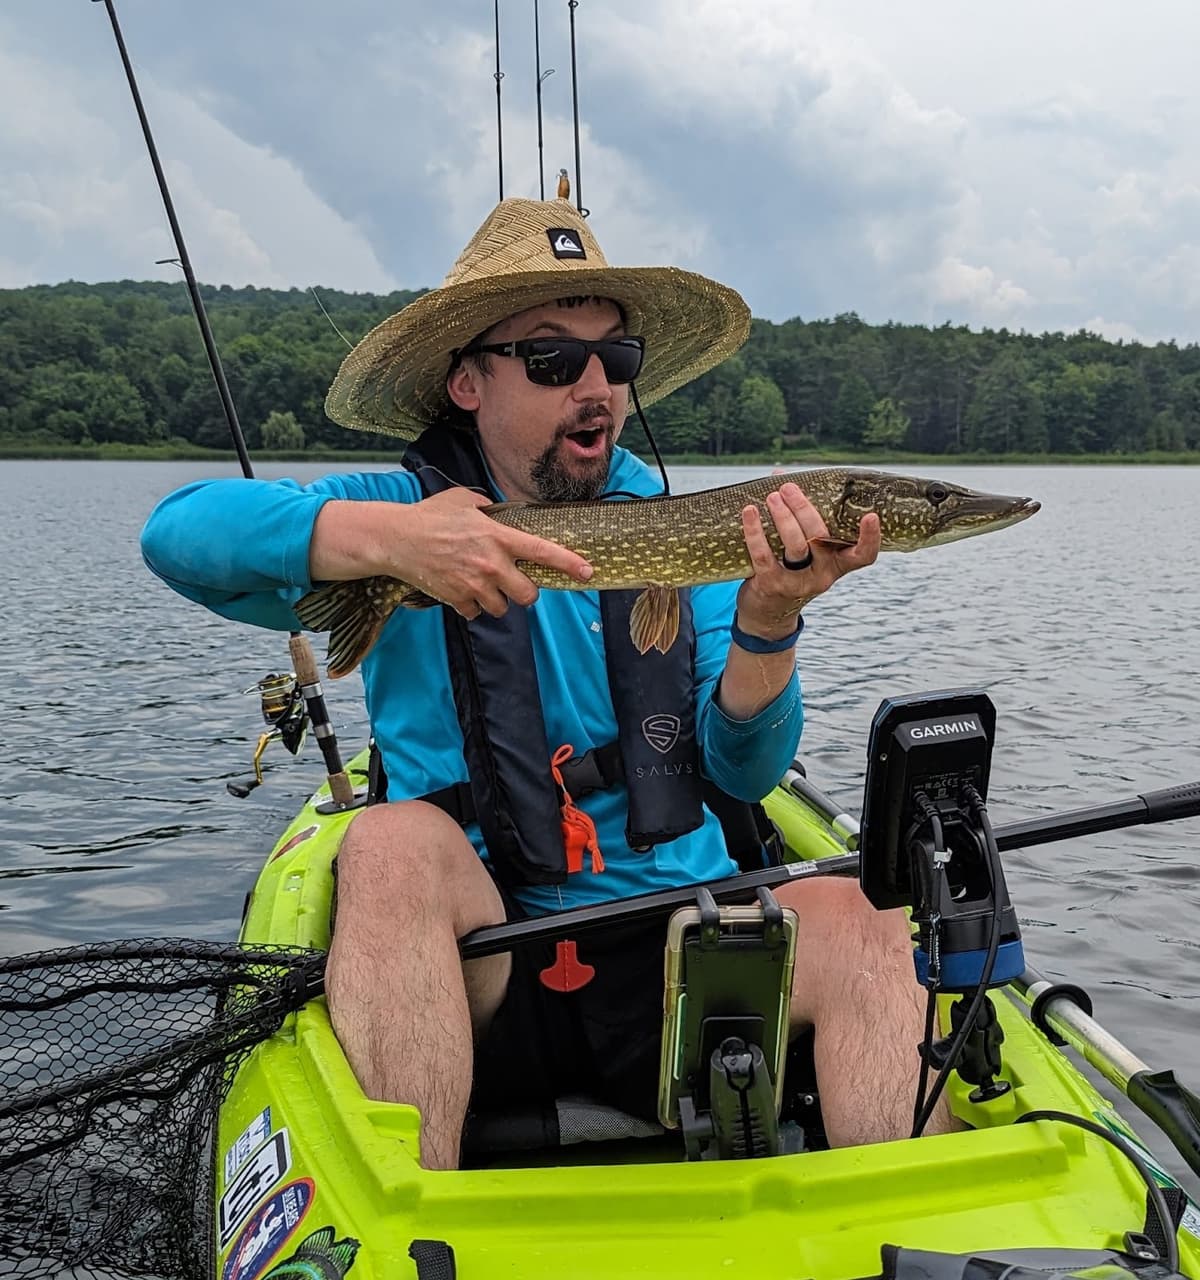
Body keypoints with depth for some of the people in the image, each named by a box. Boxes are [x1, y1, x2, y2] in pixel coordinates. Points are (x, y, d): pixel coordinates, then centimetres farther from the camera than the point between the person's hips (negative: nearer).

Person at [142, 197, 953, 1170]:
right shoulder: (403, 510, 1)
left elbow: (745, 772, -1)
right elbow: (180, 530, -14)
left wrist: (766, 625, -22)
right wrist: (383, 536, -31)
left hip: (680, 950, 2)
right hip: (473, 968, -1)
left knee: (859, 926, -25)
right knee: (395, 843, -32)